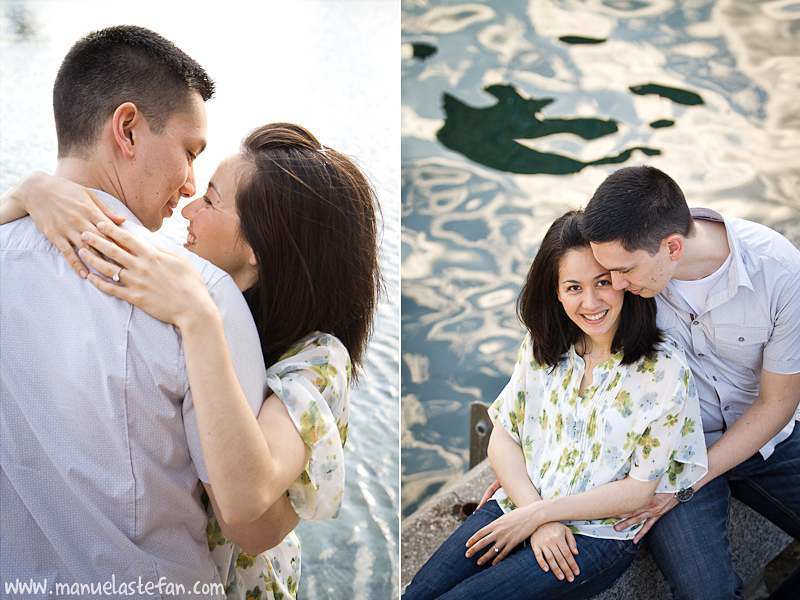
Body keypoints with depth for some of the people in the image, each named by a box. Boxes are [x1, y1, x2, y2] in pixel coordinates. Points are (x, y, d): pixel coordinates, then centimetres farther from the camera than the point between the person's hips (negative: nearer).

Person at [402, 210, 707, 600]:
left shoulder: (666, 371, -12)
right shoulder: (541, 346, 3)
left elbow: (639, 489, -10)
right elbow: (503, 439, 4)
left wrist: (537, 514, -13)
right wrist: (540, 521, -12)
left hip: (598, 535, -4)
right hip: (519, 504, 4)